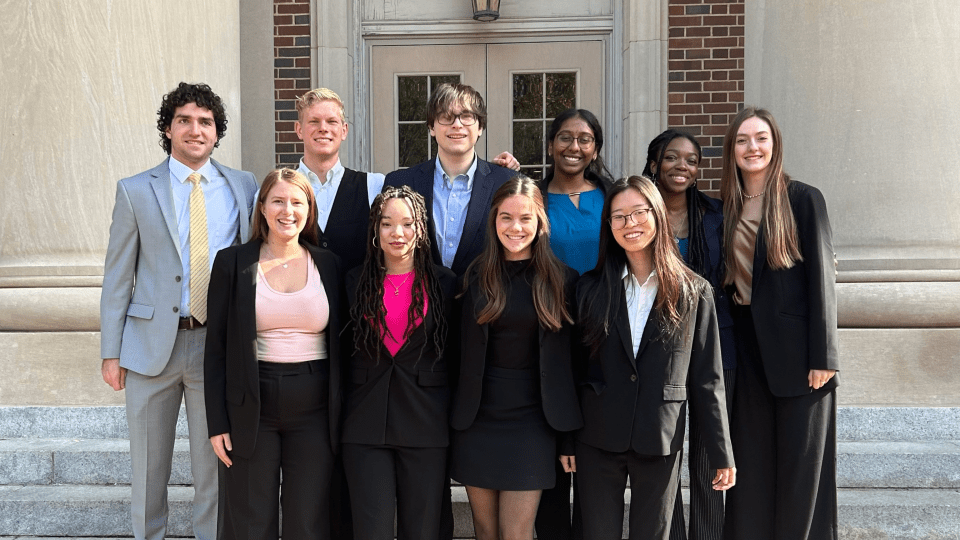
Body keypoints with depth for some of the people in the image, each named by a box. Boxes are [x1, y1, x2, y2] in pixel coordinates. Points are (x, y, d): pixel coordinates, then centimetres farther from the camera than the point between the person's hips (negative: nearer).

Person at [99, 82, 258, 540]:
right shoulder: (135, 191, 4)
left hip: (219, 344, 0)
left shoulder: (243, 187, 6)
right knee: (148, 469, 10)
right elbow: (117, 274, 4)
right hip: (152, 344, 0)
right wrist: (111, 350, -1)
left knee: (214, 467, 8)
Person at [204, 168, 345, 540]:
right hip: (251, 410, -1)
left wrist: (340, 416, 3)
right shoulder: (232, 263, 2)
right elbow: (216, 348, 2)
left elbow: (340, 345, 8)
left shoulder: (329, 265, 5)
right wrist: (217, 422, -4)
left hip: (314, 411, 1)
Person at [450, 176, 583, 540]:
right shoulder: (476, 277, 2)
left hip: (531, 425, -2)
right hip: (477, 422, 2)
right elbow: (462, 354, 6)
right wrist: (455, 419, 1)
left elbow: (566, 361, 1)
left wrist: (571, 438, 0)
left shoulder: (562, 281, -1)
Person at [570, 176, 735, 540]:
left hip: (661, 442, -1)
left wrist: (722, 454, -2)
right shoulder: (591, 288, 3)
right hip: (598, 441, 1)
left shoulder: (693, 292, 0)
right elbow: (572, 368, 5)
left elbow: (707, 380, 0)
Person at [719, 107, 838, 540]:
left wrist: (823, 356, -13)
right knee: (751, 466, 9)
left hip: (796, 353, -4)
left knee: (801, 467, 3)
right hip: (747, 350, 4)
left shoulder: (803, 199, -3)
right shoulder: (727, 209, 11)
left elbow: (822, 279, -8)